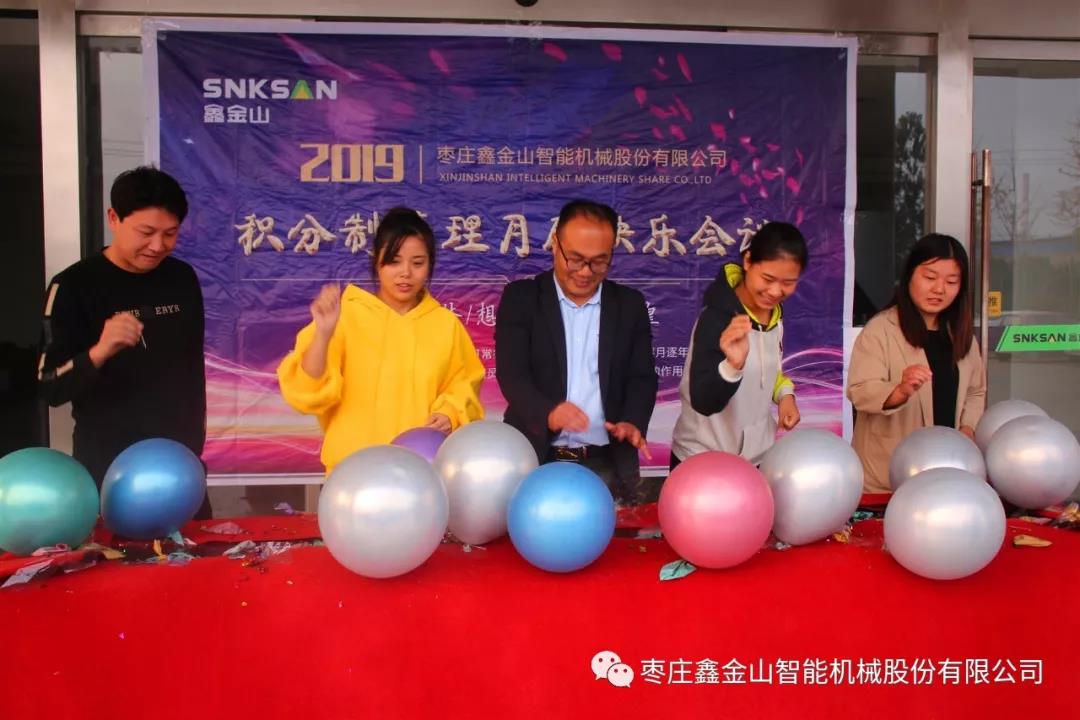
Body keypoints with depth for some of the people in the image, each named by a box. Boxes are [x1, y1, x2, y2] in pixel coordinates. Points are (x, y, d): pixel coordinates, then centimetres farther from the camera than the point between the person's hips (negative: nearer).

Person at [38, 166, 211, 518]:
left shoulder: (182, 278, 2)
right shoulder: (74, 285, -11)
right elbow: (52, 389, -13)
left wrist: (196, 441, 12)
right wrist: (99, 352, -31)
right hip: (107, 464, -4)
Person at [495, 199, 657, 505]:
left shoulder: (630, 304, 7)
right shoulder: (520, 298, 0)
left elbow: (642, 376, 5)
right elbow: (512, 373, -9)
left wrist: (633, 422, -16)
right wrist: (548, 412, -29)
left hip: (608, 465, 2)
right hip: (536, 459, -2)